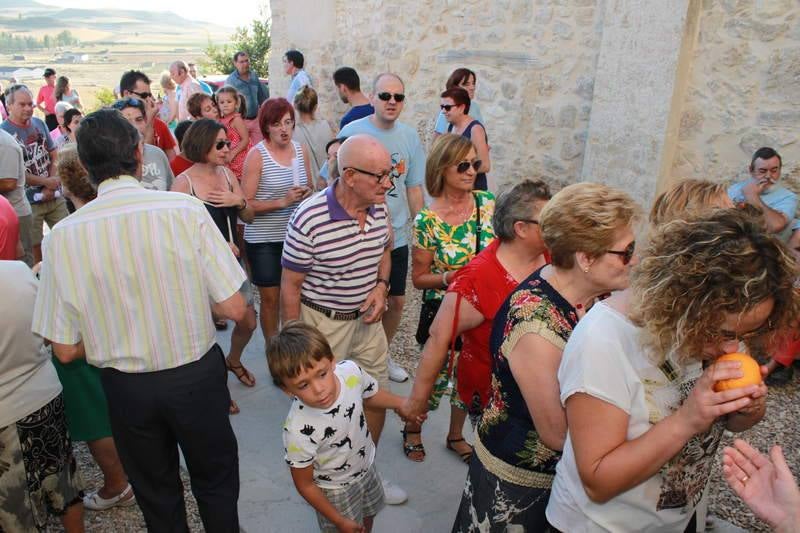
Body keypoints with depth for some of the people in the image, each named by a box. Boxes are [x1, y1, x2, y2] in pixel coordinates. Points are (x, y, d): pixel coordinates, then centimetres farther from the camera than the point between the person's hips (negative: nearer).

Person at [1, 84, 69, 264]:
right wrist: (47, 181, -9)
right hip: (29, 201, -5)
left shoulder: (39, 124, 7)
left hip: (55, 196, 5)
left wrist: (51, 187, -4)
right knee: (35, 249, 3)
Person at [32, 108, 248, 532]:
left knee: (157, 497, 27)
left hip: (126, 387, 2)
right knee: (216, 483, 24)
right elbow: (234, 309, -16)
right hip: (197, 375, -1)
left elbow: (66, 349, -7)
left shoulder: (63, 236, -13)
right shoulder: (186, 209, -18)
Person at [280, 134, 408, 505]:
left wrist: (381, 285, -7)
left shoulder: (379, 206, -8)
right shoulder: (309, 219, -25)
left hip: (366, 317, 6)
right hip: (322, 321, -6)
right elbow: (290, 285, -15)